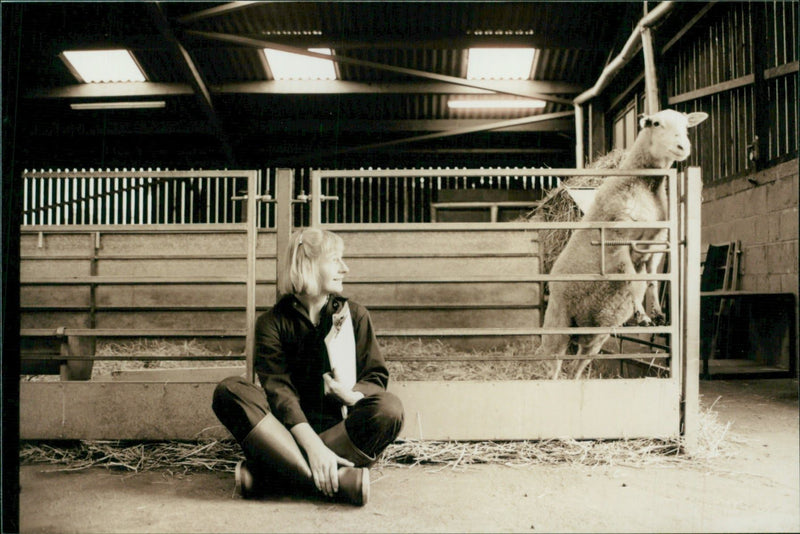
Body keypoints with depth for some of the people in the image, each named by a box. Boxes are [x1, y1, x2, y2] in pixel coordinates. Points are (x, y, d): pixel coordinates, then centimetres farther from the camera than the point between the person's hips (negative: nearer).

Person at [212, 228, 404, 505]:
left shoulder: (355, 315, 12)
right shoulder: (272, 323, 3)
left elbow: (376, 376, 8)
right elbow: (278, 390, -11)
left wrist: (354, 395, -19)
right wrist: (313, 446, -28)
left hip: (341, 428, 1)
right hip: (288, 429, -1)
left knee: (389, 407, -29)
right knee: (229, 391, -25)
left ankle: (265, 475, -31)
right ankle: (340, 480, -38)